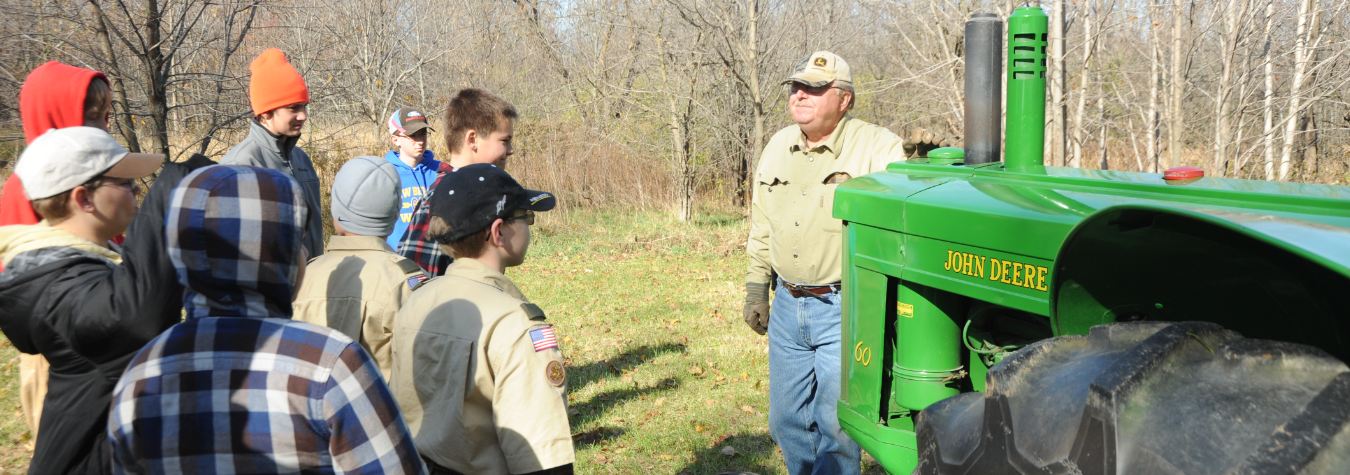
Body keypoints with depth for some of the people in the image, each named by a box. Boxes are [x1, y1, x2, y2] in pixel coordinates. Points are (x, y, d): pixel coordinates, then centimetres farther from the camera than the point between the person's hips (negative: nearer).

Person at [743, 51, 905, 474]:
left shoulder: (878, 148, -10)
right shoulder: (777, 147, 9)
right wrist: (756, 288, 14)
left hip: (845, 309, -6)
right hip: (787, 306, 6)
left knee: (835, 422, -3)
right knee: (787, 419, 15)